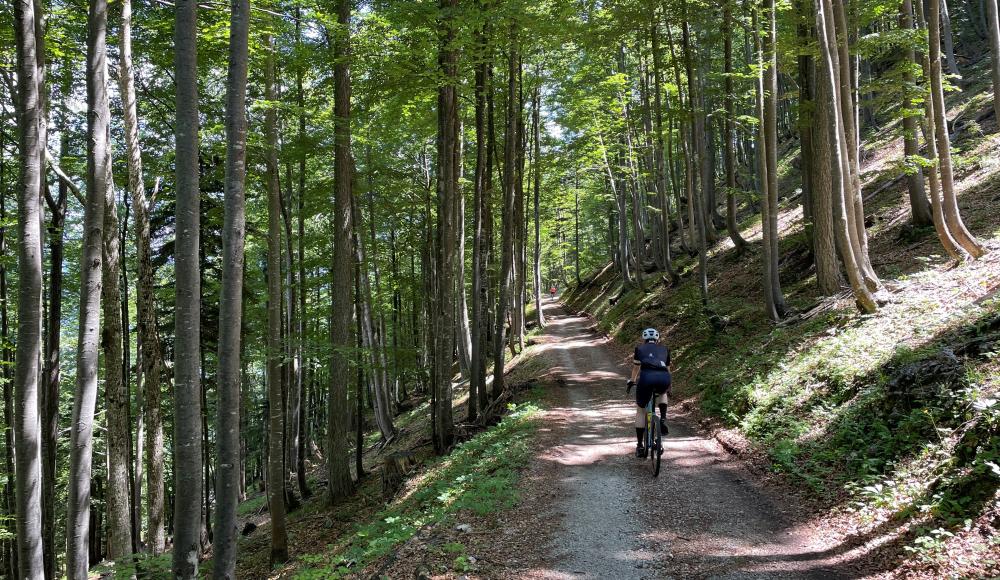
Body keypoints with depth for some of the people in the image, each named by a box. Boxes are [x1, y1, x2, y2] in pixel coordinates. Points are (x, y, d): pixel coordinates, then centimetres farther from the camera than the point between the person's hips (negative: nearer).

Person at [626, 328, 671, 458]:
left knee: (640, 410, 20)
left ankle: (640, 446, 18)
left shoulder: (640, 348, 28)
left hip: (646, 376, -2)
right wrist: (668, 389, 53)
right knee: (662, 393, 40)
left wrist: (632, 381, 60)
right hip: (664, 378, 2)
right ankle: (663, 419, 17)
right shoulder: (664, 349, 31)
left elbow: (636, 368, 41)